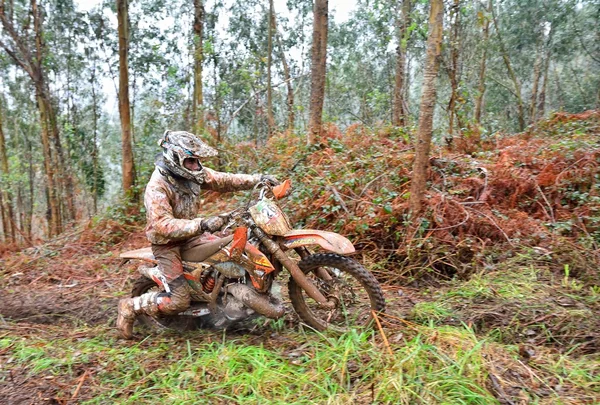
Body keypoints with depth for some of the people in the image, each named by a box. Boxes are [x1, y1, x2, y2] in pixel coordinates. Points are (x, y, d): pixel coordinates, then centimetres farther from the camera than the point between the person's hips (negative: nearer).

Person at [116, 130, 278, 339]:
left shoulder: (191, 173, -4)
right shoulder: (157, 187, -26)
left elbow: (223, 180, 1)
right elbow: (162, 225, -36)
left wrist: (258, 179, -10)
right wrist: (201, 225, -48)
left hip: (190, 233, 8)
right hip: (167, 243, -7)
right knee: (179, 302, -13)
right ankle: (130, 307, 9)